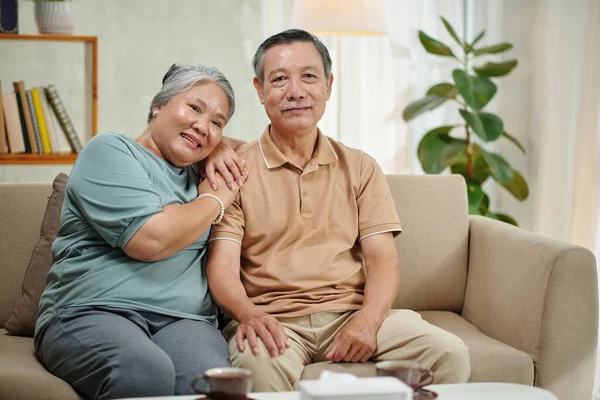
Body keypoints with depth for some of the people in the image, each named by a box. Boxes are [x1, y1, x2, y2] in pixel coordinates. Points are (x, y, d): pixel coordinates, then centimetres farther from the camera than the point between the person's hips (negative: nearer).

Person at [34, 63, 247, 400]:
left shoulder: (195, 173, 24)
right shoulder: (111, 151, 4)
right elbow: (150, 239, -12)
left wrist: (221, 152, 21)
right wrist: (216, 199, 5)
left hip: (184, 319, 4)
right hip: (92, 311, -4)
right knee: (147, 372, -39)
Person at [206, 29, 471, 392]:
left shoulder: (360, 168, 15)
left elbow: (383, 259, 6)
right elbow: (222, 266, -4)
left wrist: (367, 320, -15)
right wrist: (248, 313, -27)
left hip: (351, 314, 4)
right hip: (274, 321, -3)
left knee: (450, 352, -20)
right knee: (258, 363, -39)